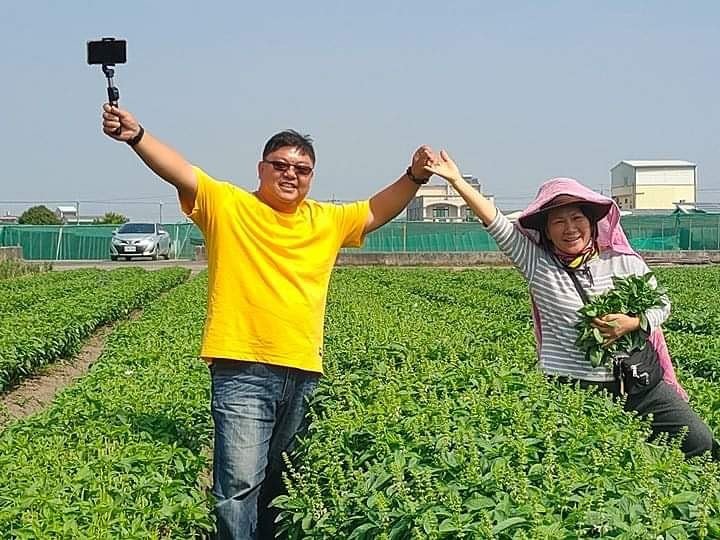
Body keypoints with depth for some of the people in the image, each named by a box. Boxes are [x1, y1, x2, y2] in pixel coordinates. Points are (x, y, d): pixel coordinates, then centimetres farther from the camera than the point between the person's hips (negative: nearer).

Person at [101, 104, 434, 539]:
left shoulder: (327, 221, 14)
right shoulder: (226, 205, 1)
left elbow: (377, 212, 19)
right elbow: (181, 172, -10)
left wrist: (414, 177, 4)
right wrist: (136, 136, -26)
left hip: (303, 372, 5)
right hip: (241, 369, -5)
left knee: (282, 481, 16)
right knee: (240, 482, -10)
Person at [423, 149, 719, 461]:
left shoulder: (624, 262, 2)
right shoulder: (537, 265, -2)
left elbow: (662, 305, 8)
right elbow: (496, 222, -7)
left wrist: (632, 323, -13)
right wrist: (457, 181, -13)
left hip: (641, 382, 2)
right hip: (574, 391, -2)